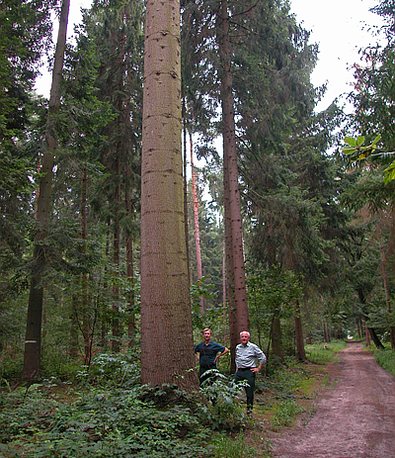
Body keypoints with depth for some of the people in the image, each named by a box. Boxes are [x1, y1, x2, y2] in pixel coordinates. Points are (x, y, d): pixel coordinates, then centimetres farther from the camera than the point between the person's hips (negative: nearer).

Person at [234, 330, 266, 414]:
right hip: (239, 372, 5)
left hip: (249, 372, -5)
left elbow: (263, 357, 1)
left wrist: (258, 368, -2)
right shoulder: (238, 347, 14)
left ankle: (249, 408, 14)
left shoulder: (253, 347, -3)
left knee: (249, 391, 1)